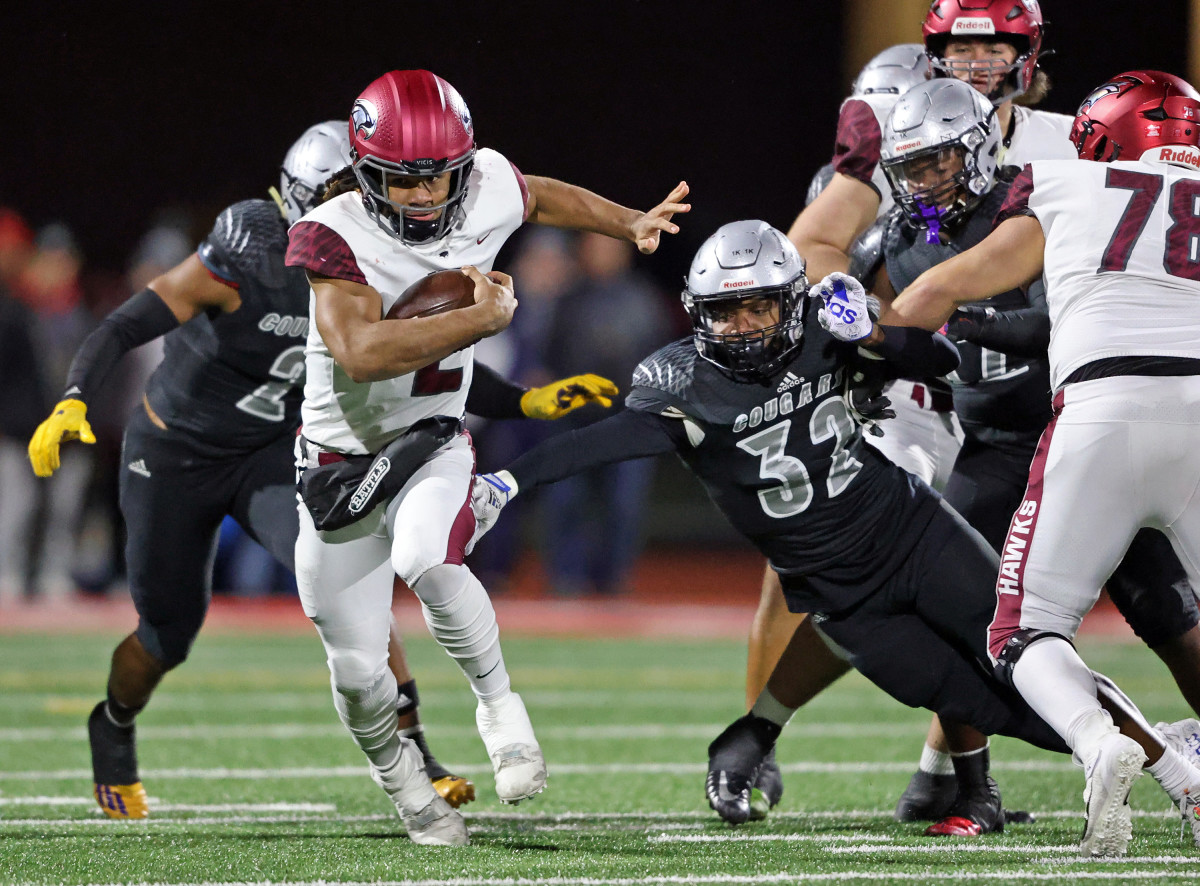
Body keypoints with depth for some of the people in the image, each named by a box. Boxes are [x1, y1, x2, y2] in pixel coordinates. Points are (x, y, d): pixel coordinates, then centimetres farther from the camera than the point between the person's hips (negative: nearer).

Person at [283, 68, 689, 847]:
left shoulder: (486, 191, -10)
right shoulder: (334, 235, -23)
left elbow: (542, 198, 16)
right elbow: (360, 351, -37)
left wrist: (632, 223, 23)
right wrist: (483, 318, -33)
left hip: (432, 444, 1)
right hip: (343, 455, -1)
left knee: (425, 560, -33)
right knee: (357, 672, 3)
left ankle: (498, 701, -10)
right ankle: (400, 778, 34)